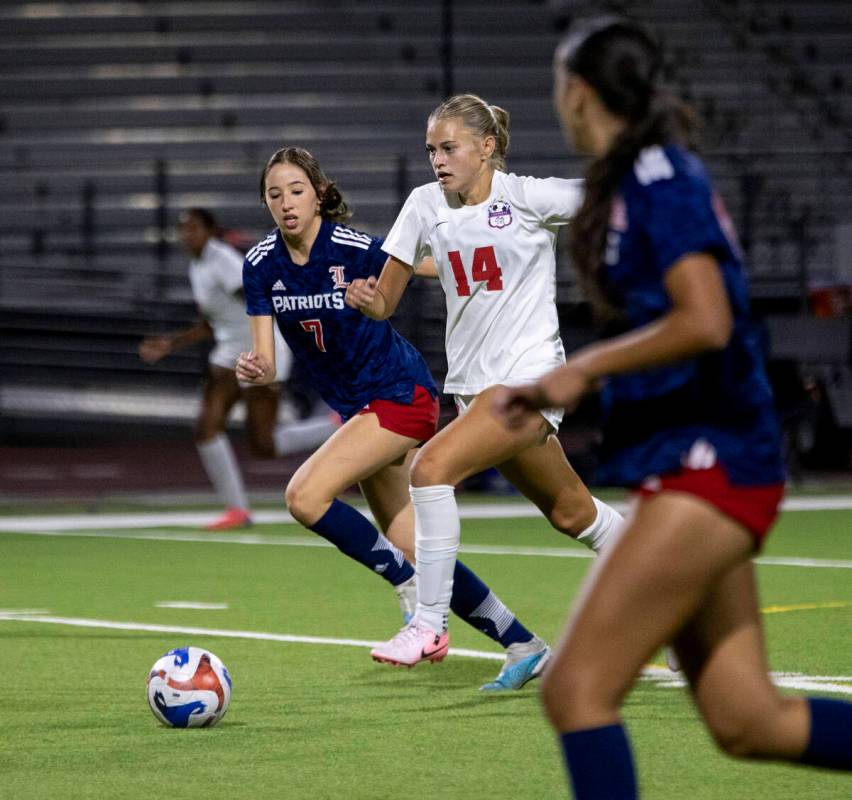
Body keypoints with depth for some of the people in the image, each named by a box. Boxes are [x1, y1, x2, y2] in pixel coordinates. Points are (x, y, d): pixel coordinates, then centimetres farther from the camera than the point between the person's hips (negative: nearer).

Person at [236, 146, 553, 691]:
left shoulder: (353, 248, -19)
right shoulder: (261, 265, -3)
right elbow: (267, 361, -3)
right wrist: (255, 370, -24)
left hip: (401, 395, -7)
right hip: (358, 408, 7)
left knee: (305, 497, -22)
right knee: (412, 551, 6)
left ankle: (413, 588, -7)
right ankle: (524, 648, 15)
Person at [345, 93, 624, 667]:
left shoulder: (527, 197, -10)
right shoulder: (426, 205, 4)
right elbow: (386, 301, 5)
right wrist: (367, 296, -16)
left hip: (530, 375, -6)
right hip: (471, 380, 6)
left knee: (432, 467, -25)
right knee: (570, 512, 17)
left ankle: (430, 624, -18)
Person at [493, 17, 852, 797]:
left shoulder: (659, 177, -13)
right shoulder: (632, 180, 15)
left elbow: (705, 323, -23)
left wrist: (582, 368, -16)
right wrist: (553, 388, 16)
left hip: (707, 463, -10)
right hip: (697, 468, 10)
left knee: (577, 688, -12)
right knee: (750, 722, 10)